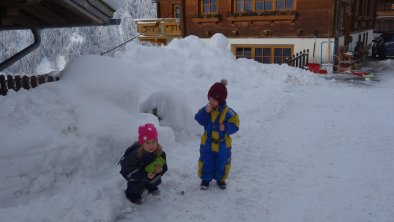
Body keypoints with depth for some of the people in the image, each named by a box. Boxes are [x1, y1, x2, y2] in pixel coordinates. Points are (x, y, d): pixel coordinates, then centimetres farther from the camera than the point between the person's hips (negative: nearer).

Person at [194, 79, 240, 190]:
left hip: (223, 145, -1)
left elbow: (234, 125, -15)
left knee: (222, 163, 15)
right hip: (207, 143, 1)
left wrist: (226, 128, -33)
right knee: (206, 162, 12)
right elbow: (200, 120, -14)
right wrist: (205, 112, -28)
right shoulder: (206, 109, -8)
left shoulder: (228, 112, -16)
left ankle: (220, 179, 38)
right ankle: (205, 179, 33)